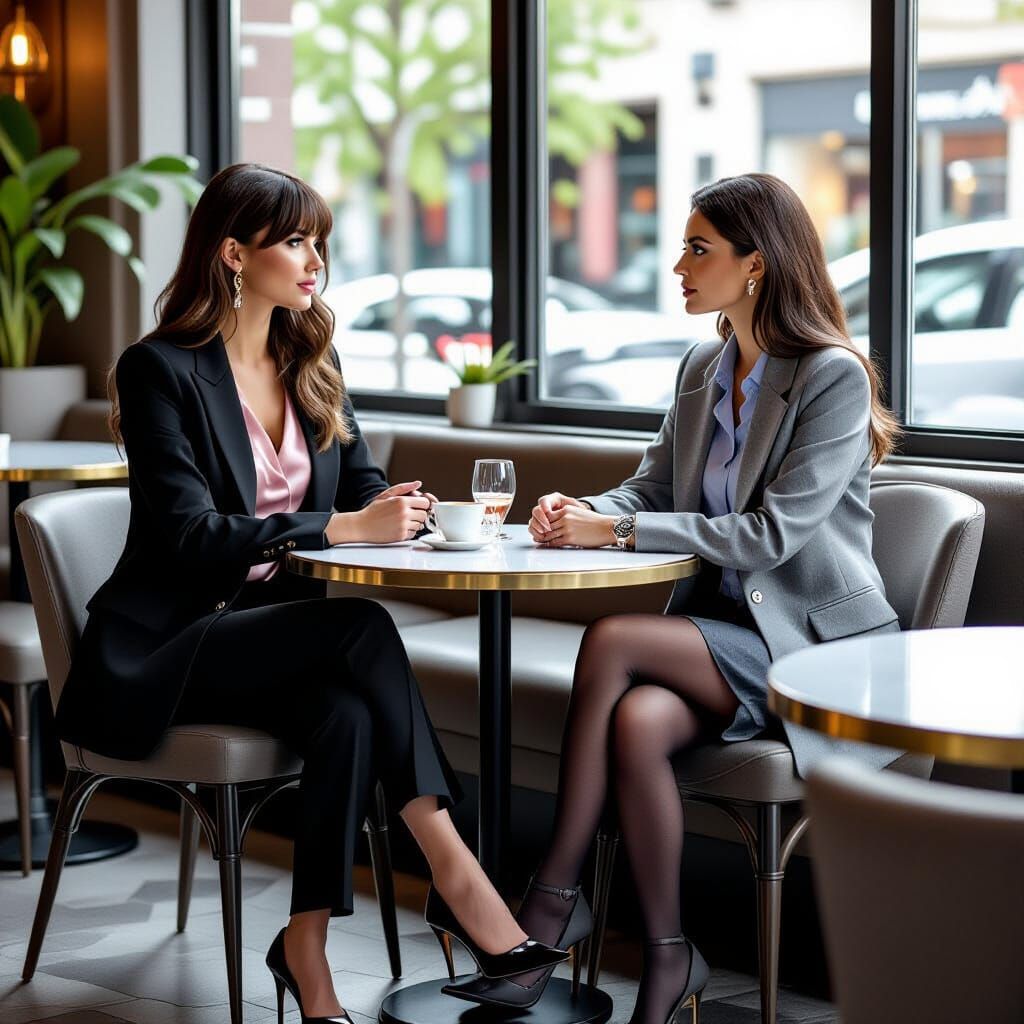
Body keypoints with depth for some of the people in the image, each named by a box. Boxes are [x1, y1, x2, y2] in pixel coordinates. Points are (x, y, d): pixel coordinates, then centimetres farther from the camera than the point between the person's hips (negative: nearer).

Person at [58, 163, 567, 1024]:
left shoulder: (310, 362, 14)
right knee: (364, 628, -30)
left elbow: (364, 490, 12)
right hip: (166, 648, -5)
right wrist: (341, 528, -25)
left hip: (280, 625, 6)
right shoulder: (161, 370, -9)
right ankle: (455, 877, -28)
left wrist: (408, 512, -13)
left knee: (348, 711, -31)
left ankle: (308, 950, -28)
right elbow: (188, 533, -18)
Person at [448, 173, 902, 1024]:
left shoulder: (834, 378, -12)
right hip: (724, 625, 6)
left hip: (817, 642, -6)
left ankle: (553, 901, -19)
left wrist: (618, 531, -21)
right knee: (637, 720, -29)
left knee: (611, 642, -27)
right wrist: (583, 512, -10)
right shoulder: (702, 370, 12)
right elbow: (650, 490, 14)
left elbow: (772, 533, -19)